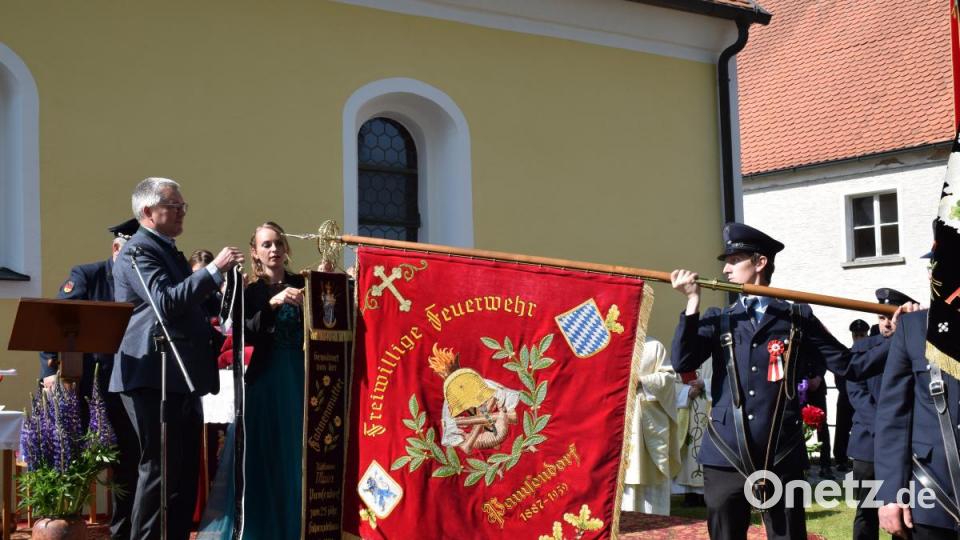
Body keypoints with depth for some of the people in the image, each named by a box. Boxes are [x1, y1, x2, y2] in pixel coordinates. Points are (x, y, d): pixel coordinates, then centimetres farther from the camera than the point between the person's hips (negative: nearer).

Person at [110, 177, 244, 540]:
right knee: (160, 468, -8)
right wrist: (214, 269, -25)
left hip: (180, 378, 10)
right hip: (154, 378, -10)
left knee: (185, 469, 11)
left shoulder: (168, 251, 22)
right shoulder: (137, 251, -9)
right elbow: (167, 301, -24)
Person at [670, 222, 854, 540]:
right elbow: (682, 363, -4)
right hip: (726, 458, 2)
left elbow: (846, 363, 5)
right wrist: (693, 302, -8)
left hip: (781, 459, -2)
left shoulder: (796, 317, 7)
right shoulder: (717, 320, 11)